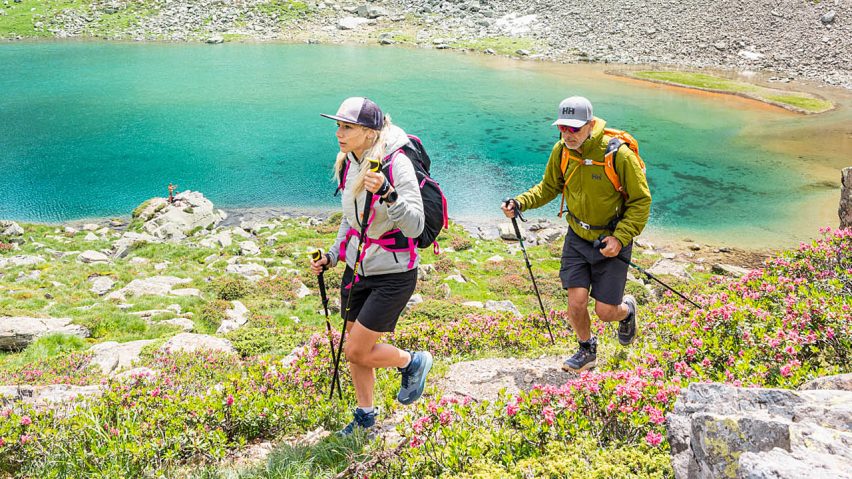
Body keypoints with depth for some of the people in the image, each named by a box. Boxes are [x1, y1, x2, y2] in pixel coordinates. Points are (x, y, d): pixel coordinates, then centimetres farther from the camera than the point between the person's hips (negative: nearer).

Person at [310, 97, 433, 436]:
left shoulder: (397, 165, -22)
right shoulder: (347, 164, 0)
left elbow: (415, 227, -30)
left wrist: (388, 193, -43)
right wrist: (331, 256, 10)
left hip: (393, 276, -7)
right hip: (357, 269, 7)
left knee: (356, 352, -4)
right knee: (355, 348, 15)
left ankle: (414, 363, 24)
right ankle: (365, 417, 37)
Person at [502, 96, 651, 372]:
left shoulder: (619, 154, -22)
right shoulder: (561, 150, -8)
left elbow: (641, 201, -13)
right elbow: (548, 188, 9)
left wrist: (620, 238, -22)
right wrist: (520, 203, -9)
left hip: (612, 241, -3)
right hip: (577, 237, 4)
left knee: (605, 312, -1)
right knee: (576, 302, -4)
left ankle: (626, 310, 38)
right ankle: (587, 351, 27)